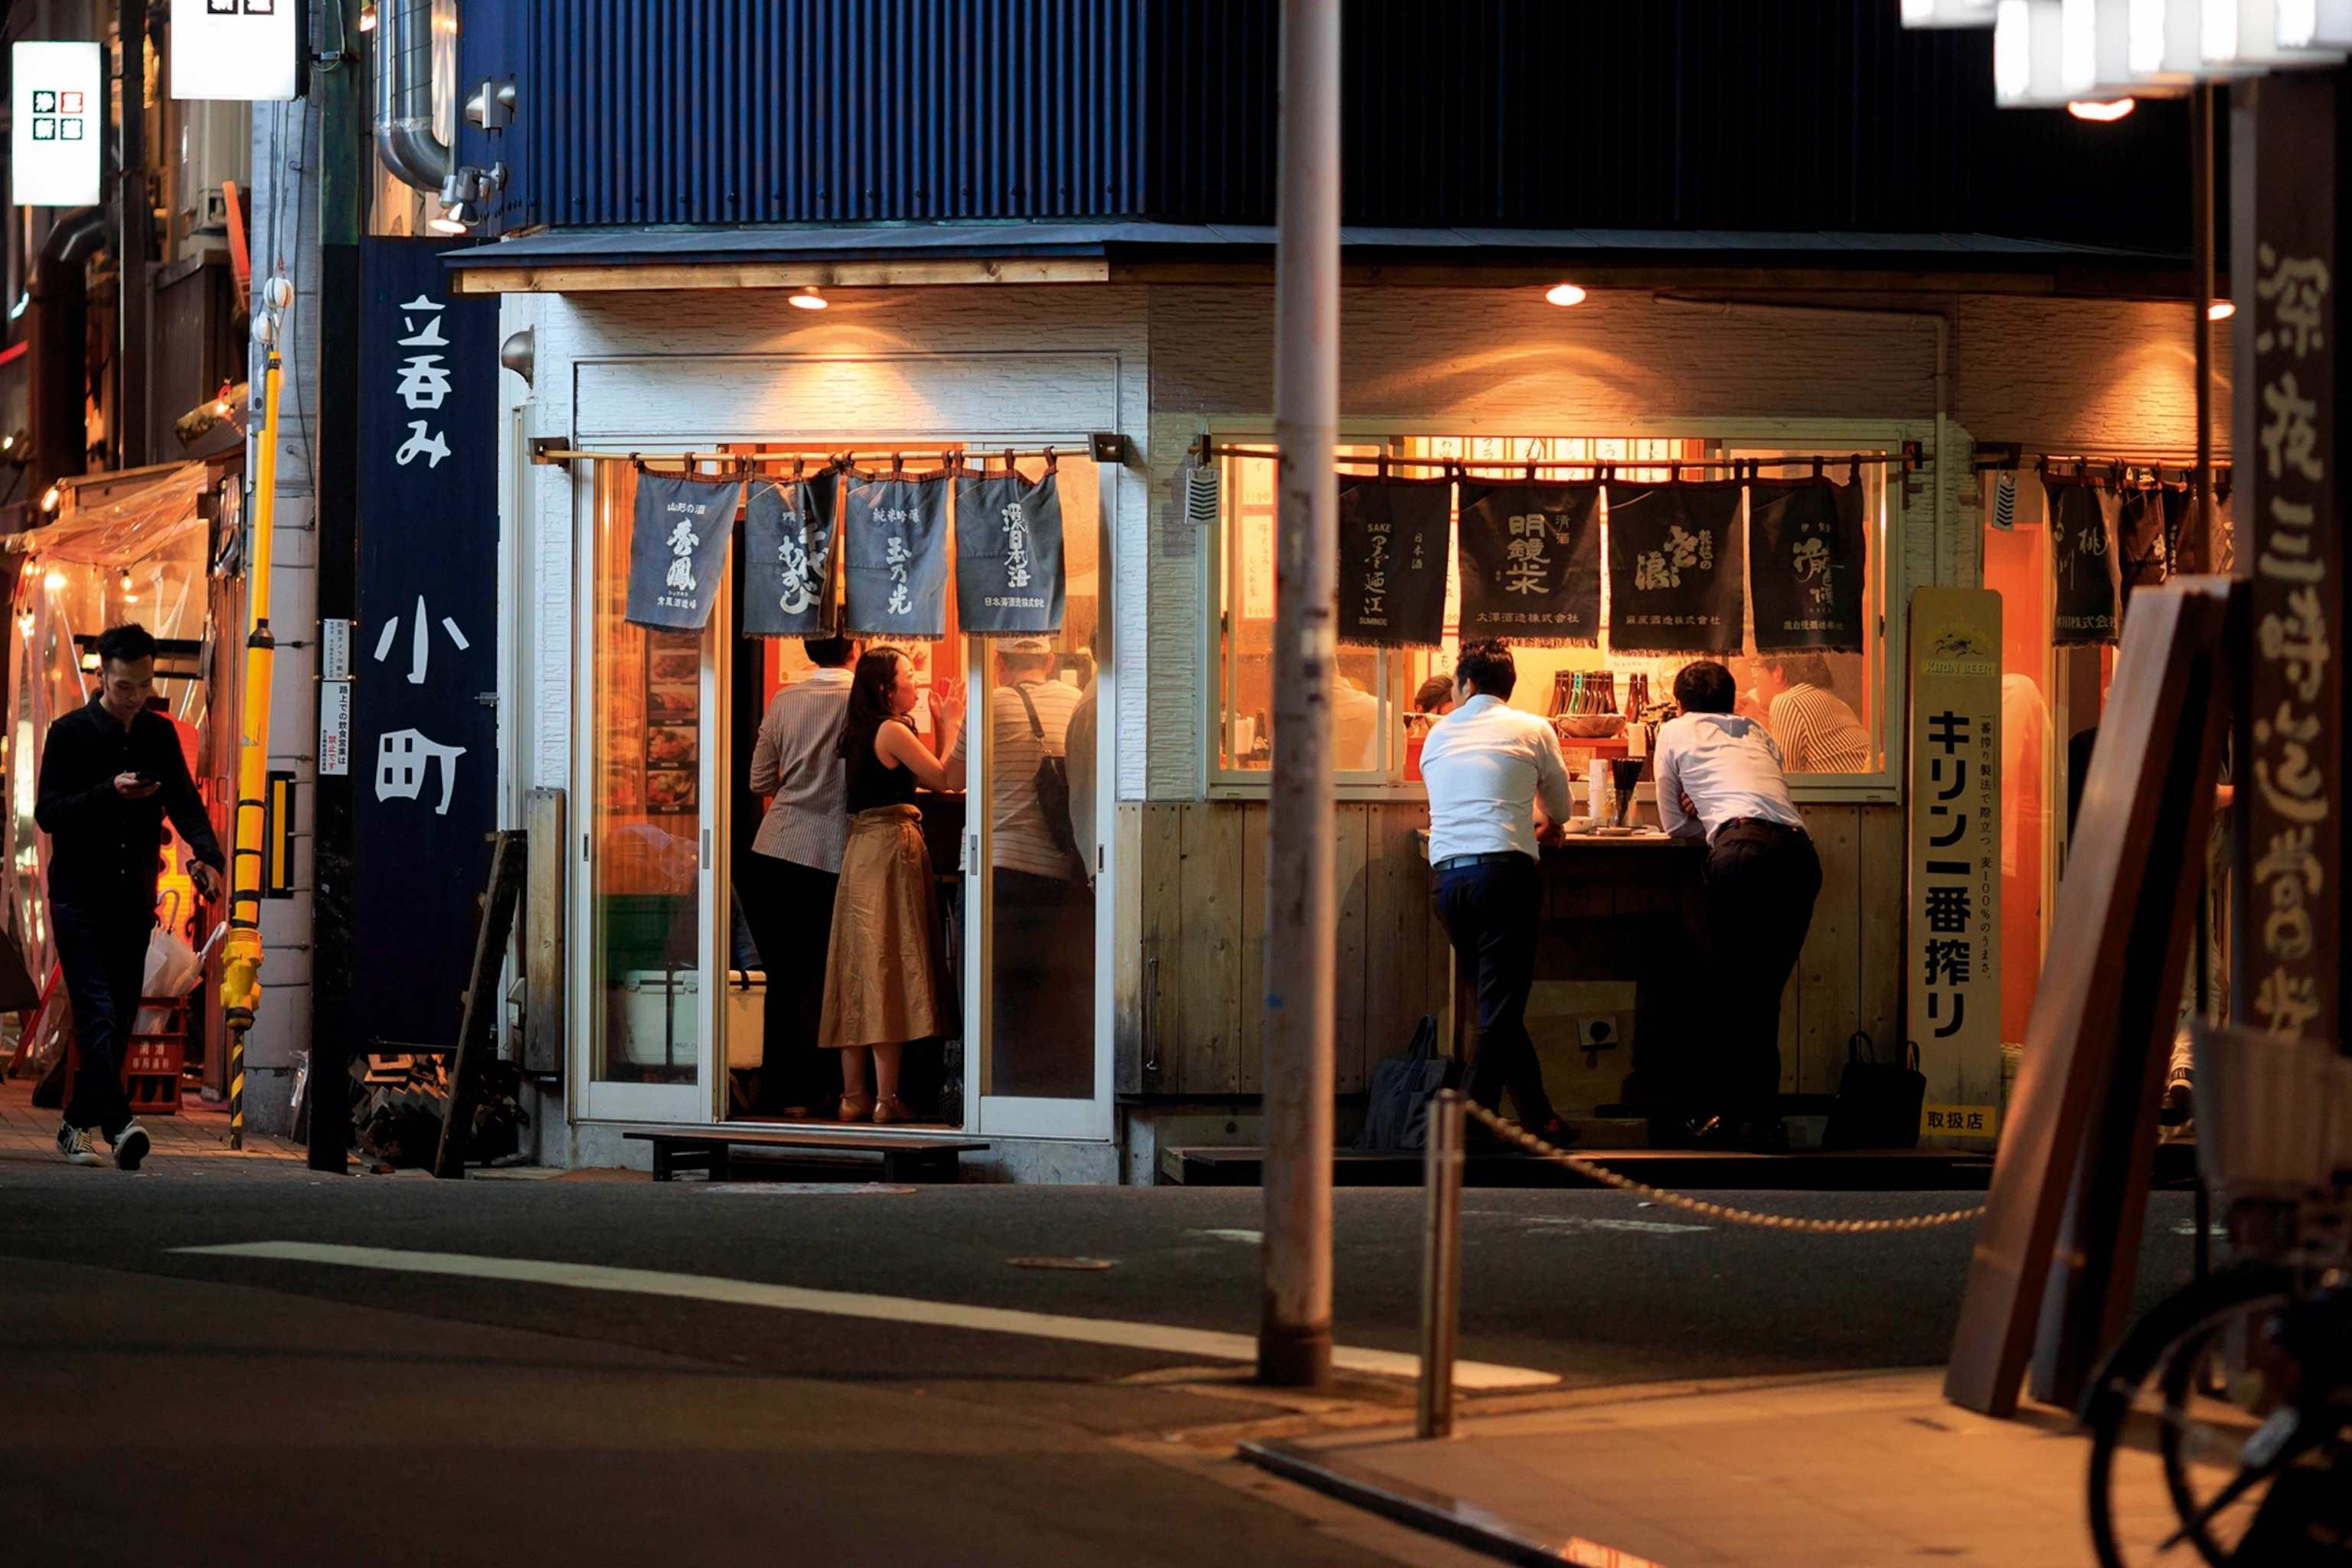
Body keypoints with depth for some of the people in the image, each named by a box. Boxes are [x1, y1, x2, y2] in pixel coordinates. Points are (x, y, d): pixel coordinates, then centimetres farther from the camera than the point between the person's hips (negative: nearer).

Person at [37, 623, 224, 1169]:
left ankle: (76, 1125, 17)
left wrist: (207, 854, -13)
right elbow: (48, 813, -9)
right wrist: (111, 793, -24)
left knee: (121, 1020, 6)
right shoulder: (71, 733, -4)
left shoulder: (160, 734, 9)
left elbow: (184, 803, 7)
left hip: (134, 898, 5)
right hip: (79, 894, -5)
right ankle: (118, 1126, -26)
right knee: (98, 1014, -16)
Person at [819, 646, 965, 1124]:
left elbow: (927, 774, 17)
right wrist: (952, 724, 3)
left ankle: (854, 1093, 10)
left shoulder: (859, 733, 14)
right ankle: (886, 1098, -7)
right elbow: (949, 778, -8)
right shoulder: (892, 731, -12)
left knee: (859, 969, 8)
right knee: (889, 965, -7)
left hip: (860, 848, 8)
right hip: (893, 847, -8)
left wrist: (942, 724, 20)